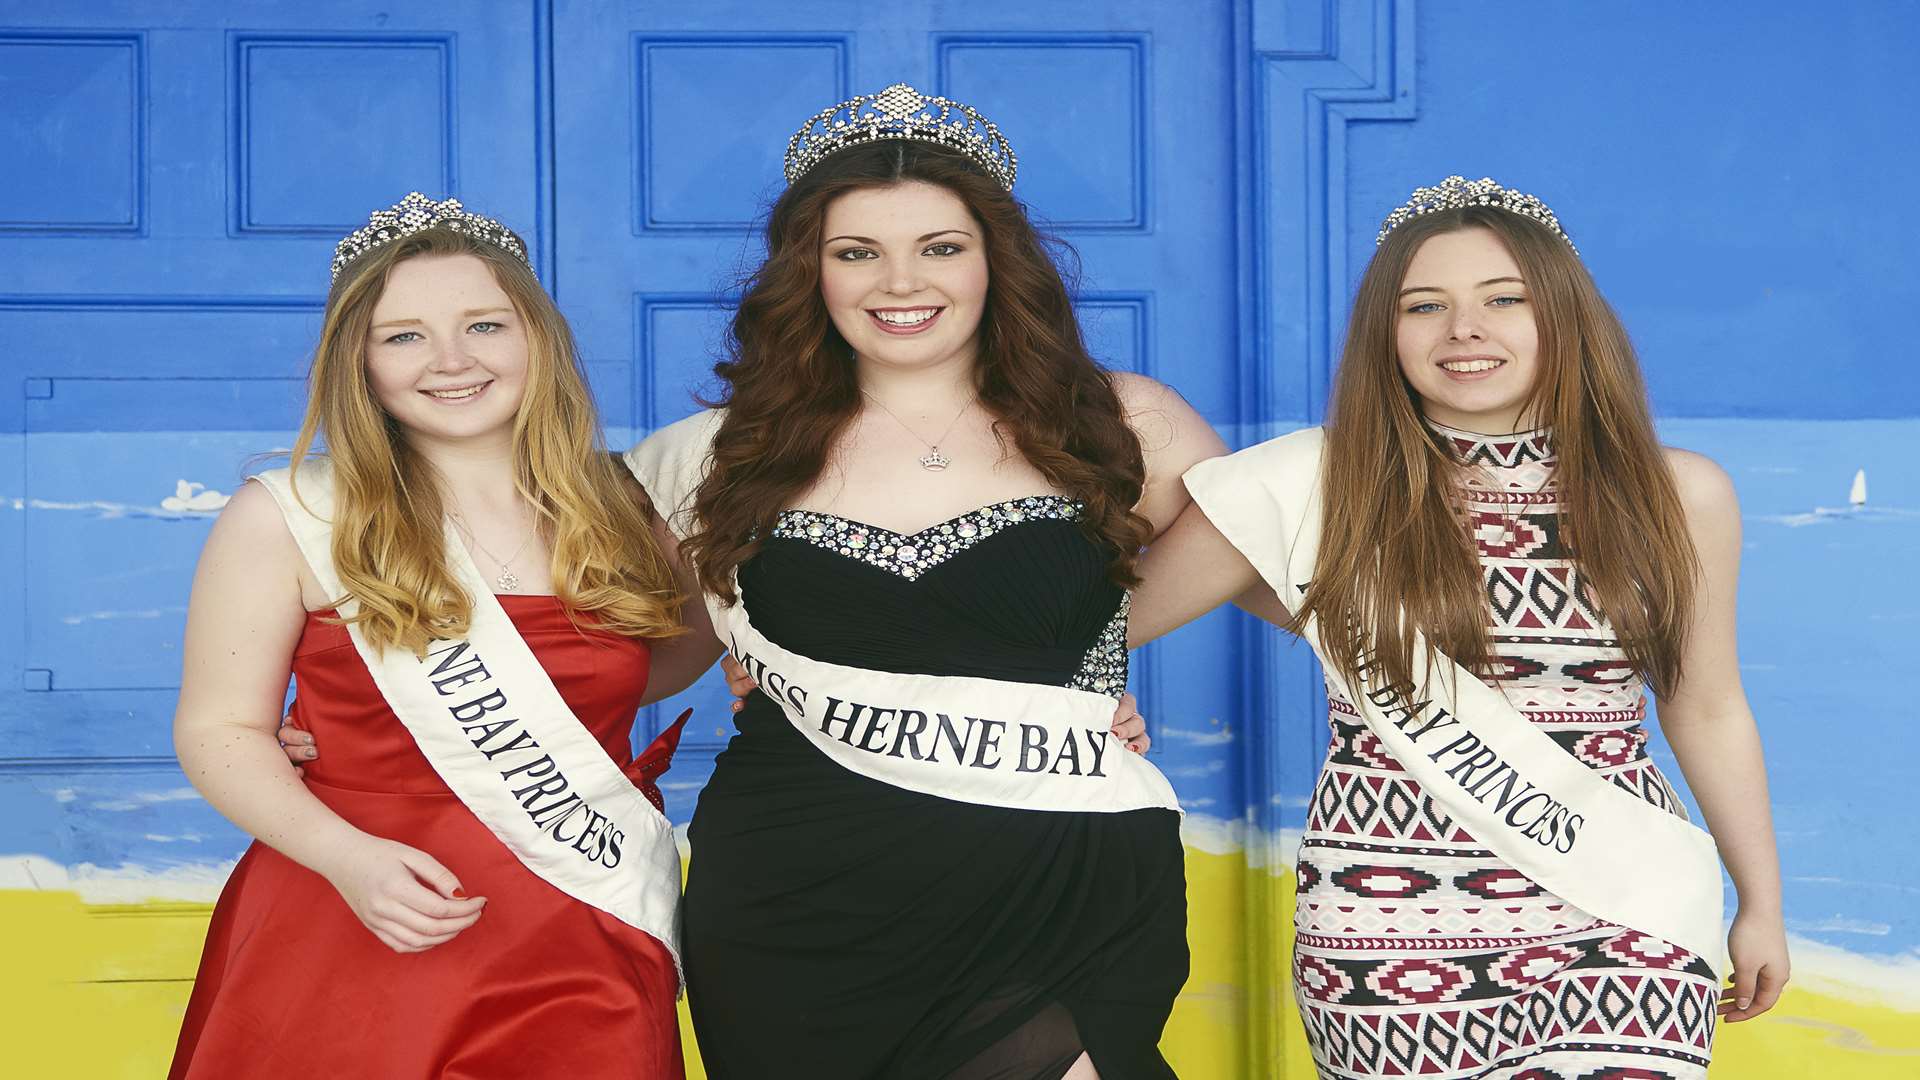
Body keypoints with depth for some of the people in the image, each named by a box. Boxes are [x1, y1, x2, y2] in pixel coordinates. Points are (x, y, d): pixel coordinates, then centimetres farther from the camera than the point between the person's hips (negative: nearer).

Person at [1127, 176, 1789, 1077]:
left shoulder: (1679, 496, 3)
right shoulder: (1310, 487, -4)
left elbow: (1708, 714, 13)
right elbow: (1115, 615, 3)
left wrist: (1762, 903, 17)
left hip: (1619, 927, 1)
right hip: (1390, 935, -1)